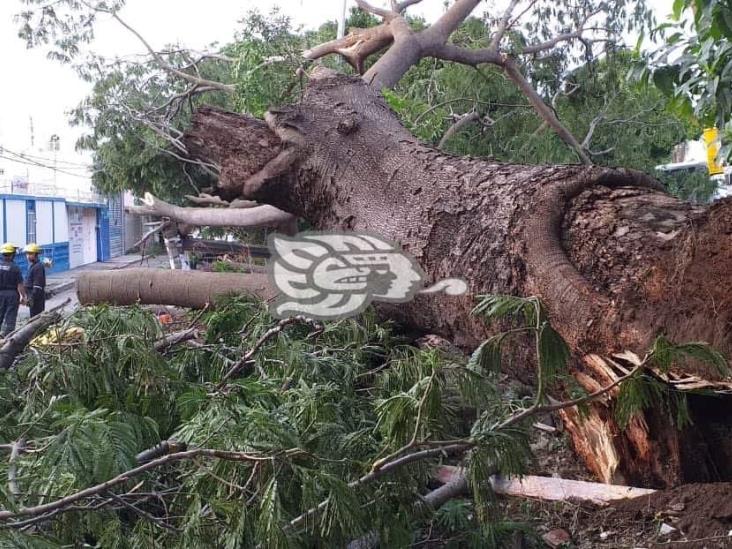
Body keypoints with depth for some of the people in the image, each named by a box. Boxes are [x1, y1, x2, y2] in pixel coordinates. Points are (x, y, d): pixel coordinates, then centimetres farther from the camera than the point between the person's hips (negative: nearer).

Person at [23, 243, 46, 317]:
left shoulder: (38, 266, -16)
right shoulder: (31, 265, 16)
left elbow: (37, 284, -21)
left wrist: (32, 297, -22)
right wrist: (29, 297, 21)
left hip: (37, 295, -10)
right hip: (33, 295, 10)